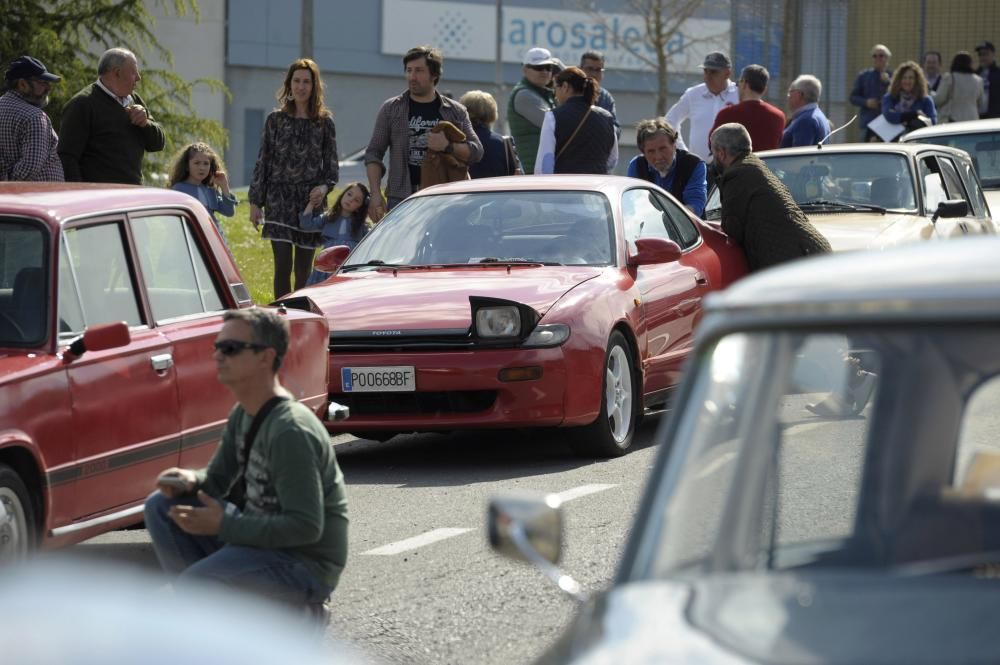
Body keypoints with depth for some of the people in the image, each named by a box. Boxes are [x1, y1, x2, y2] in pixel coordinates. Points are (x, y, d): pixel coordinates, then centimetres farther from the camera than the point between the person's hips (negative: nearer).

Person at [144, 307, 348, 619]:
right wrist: (189, 481, -8)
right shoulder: (244, 414, 5)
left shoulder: (290, 431, -25)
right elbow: (218, 477, 17)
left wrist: (224, 525, -26)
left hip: (305, 564, -10)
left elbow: (307, 527, -28)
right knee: (161, 506, 6)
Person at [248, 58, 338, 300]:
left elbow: (332, 164, 8)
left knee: (303, 269, 5)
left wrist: (325, 186, -13)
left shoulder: (325, 122, 6)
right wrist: (255, 201, 1)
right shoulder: (275, 119, 4)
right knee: (283, 264, -12)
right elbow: (263, 162, 6)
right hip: (279, 198, -1)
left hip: (310, 199, 1)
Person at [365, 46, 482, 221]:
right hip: (401, 199, -1)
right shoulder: (391, 109, 9)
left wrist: (448, 146, -13)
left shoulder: (456, 112, 10)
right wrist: (375, 194, -3)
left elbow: (476, 151, 6)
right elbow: (373, 154, 8)